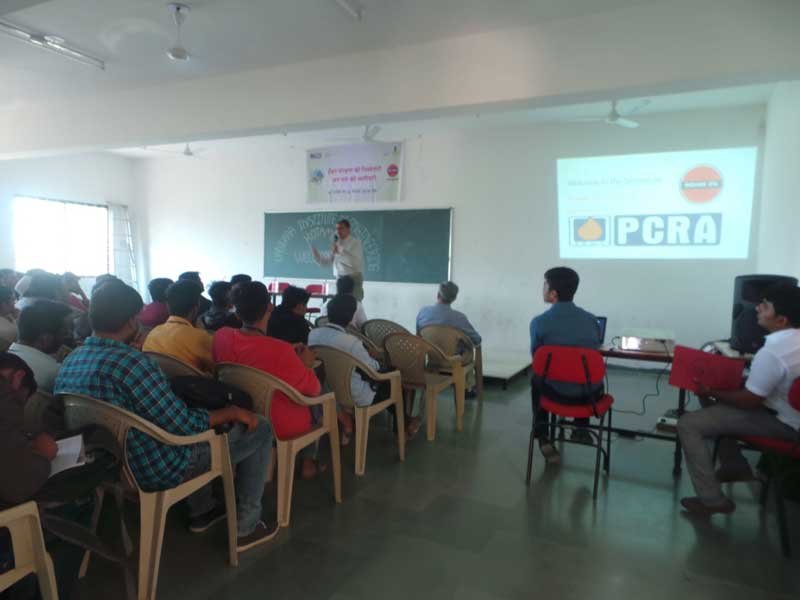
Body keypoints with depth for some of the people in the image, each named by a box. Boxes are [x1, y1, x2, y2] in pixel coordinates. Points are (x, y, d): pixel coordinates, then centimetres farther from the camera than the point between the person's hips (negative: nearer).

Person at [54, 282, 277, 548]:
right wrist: (233, 411, -10)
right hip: (157, 469, -9)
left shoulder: (70, 361, 0)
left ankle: (201, 511, 36)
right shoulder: (131, 362, -28)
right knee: (259, 429, 2)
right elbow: (183, 424, -25)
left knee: (196, 413, 32)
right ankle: (246, 527, 13)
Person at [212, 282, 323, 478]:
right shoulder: (281, 350, -34)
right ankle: (307, 462, 36)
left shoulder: (221, 336, -16)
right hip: (279, 426, -6)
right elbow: (313, 389, -19)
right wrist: (305, 364, -1)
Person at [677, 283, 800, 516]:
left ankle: (712, 499, -5)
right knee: (716, 398, 23)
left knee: (688, 425, -12)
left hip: (779, 422, -9)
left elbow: (749, 401, -22)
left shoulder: (771, 353, -32)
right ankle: (735, 466, 26)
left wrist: (710, 391, -8)